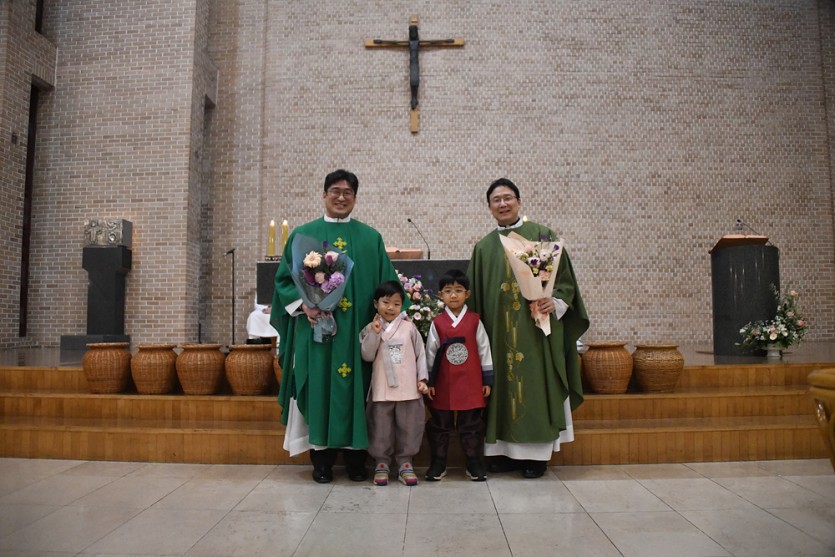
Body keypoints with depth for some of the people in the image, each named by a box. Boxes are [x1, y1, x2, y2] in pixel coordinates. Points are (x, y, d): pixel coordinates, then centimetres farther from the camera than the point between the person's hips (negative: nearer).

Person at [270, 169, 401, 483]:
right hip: (314, 326, 0)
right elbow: (285, 278, 6)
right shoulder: (303, 234, 8)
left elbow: (386, 284, 8)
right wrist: (302, 304, -11)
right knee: (318, 389, 2)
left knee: (355, 390, 2)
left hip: (356, 330, 1)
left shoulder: (370, 238, 10)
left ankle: (355, 458, 15)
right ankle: (322, 459, 14)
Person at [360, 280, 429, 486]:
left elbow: (420, 354, 5)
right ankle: (381, 463, 21)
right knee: (381, 428, 7)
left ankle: (405, 463, 21)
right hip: (381, 389, 0)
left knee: (408, 427, 8)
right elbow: (367, 356, -5)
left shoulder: (409, 327, 3)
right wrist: (374, 334, -14)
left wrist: (422, 379, 0)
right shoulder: (370, 329, 3)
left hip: (408, 388, 1)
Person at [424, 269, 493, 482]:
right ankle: (438, 463, 23)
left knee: (471, 425, 7)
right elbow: (430, 352, 4)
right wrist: (429, 381, 3)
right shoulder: (437, 323, -1)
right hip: (443, 383, 1)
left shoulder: (474, 321, -1)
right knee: (440, 424, 10)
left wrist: (487, 380, 3)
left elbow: (484, 349, 3)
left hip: (470, 383, 0)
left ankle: (474, 463, 21)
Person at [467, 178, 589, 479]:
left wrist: (555, 302, -17)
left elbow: (564, 278, 1)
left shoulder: (542, 236, 3)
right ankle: (504, 450, 16)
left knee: (535, 385, 1)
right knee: (502, 387, 5)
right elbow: (476, 295, 13)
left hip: (536, 329, -3)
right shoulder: (483, 247, 12)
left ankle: (537, 454, 12)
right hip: (498, 332, 3)